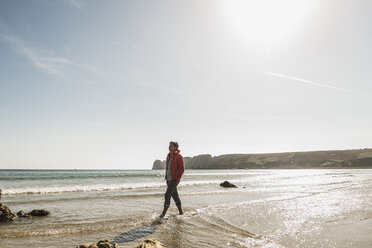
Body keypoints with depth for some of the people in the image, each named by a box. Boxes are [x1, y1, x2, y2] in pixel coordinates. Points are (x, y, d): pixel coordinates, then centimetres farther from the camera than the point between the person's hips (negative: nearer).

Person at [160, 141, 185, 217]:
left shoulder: (179, 156, -13)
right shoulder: (169, 155, 10)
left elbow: (182, 169, -13)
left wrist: (177, 178, -17)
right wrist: (166, 176, 13)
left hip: (174, 180, -8)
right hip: (168, 179, 8)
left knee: (167, 195, -11)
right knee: (174, 195, 14)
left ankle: (163, 213, -4)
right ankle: (181, 212, 25)